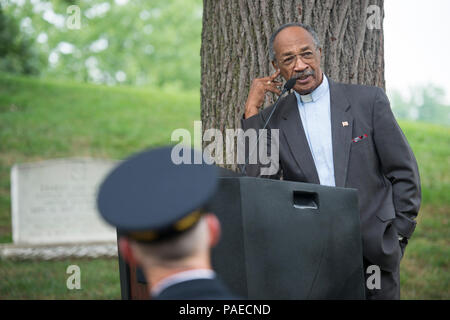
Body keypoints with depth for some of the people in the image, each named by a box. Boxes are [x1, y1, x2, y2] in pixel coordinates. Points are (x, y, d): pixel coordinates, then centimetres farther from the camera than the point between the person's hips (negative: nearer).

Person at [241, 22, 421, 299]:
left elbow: (403, 172, 4)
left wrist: (397, 238, -1)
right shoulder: (273, 118, 5)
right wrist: (252, 111, -7)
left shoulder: (368, 100, 1)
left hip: (374, 249, -1)